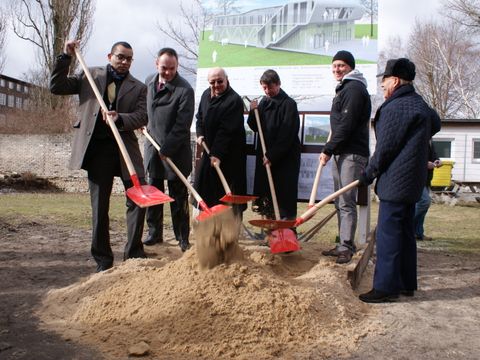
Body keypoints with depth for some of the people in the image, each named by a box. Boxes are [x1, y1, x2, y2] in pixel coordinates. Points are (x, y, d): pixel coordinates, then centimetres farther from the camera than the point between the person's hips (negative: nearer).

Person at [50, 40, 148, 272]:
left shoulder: (138, 88, 10)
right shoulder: (91, 76, 11)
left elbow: (142, 117, -3)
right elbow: (56, 87, 6)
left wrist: (119, 118, -21)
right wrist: (65, 57, -2)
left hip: (126, 149, 1)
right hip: (97, 149, 0)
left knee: (138, 200, -3)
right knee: (99, 207, 4)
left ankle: (134, 254, 12)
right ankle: (103, 260, 16)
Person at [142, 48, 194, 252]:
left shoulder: (184, 90, -16)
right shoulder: (149, 82, 6)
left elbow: (182, 125, -19)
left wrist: (167, 149, -21)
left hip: (175, 151, -6)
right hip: (153, 146, 6)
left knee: (178, 197, 2)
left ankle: (182, 238, 12)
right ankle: (154, 233, 25)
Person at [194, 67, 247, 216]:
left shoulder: (234, 100, -19)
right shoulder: (206, 94, 6)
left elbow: (226, 130, -23)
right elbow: (200, 116, 18)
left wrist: (217, 153, -26)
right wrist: (200, 134, 0)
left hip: (230, 152, -8)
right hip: (209, 148, 8)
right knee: (203, 182, 14)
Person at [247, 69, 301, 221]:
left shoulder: (289, 104, -10)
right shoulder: (264, 103, 11)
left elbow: (287, 135, -16)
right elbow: (255, 128, 14)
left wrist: (272, 155, -17)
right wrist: (253, 112, -4)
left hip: (285, 158, -7)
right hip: (265, 156, 7)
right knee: (264, 190, 10)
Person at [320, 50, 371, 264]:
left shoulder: (354, 89, -11)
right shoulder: (344, 89, 21)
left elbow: (346, 126, -18)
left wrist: (328, 150, -15)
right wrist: (330, 150, 19)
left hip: (352, 154, -10)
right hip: (341, 153, 10)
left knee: (347, 202, -9)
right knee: (340, 202, 13)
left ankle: (347, 247, -4)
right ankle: (343, 245, 20)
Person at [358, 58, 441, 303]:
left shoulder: (394, 108, -17)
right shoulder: (419, 104, 14)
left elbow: (385, 148, -15)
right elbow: (435, 124, 33)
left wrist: (369, 173, -3)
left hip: (395, 181, -10)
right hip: (412, 181, 10)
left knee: (388, 234, -5)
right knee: (405, 232, 15)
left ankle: (386, 287, 0)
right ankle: (406, 284, 24)